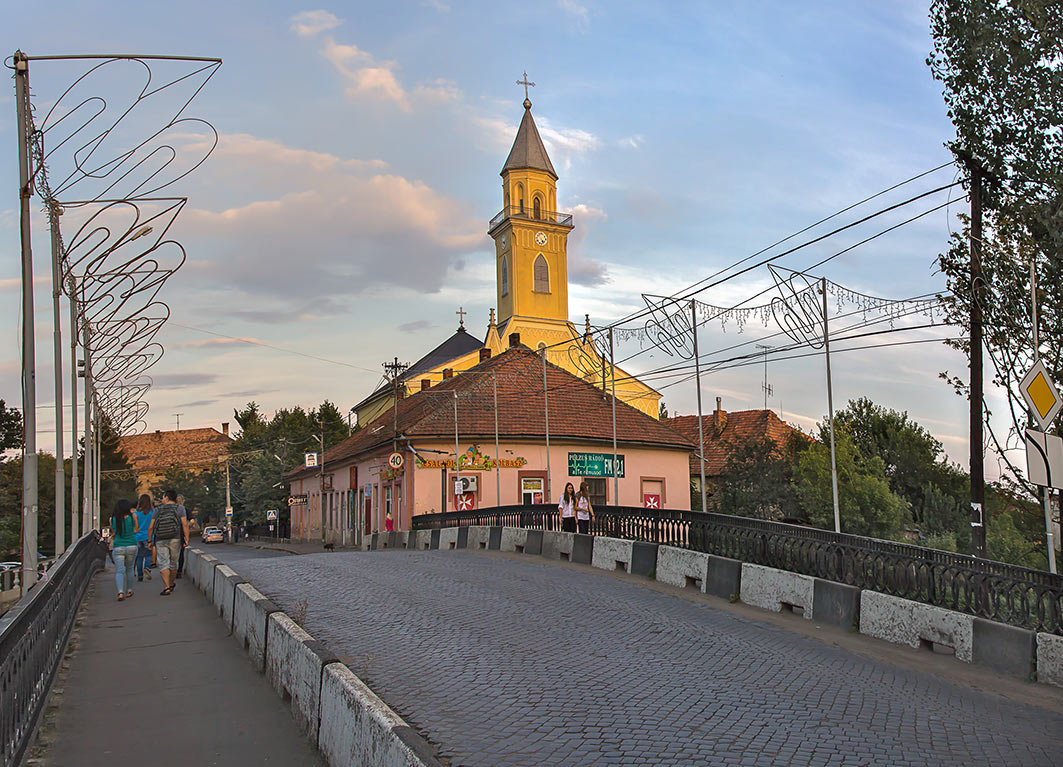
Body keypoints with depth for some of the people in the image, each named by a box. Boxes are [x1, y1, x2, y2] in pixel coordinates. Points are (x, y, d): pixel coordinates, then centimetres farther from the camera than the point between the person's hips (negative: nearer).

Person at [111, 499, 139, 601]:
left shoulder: (112, 518, -2)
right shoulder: (133, 516, -4)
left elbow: (113, 532, 9)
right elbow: (136, 530, 6)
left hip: (118, 547, -1)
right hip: (132, 546, 1)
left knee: (119, 571, 0)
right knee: (129, 568, 19)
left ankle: (120, 592, -19)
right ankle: (129, 591, 26)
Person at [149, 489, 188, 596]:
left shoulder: (158, 510, 10)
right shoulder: (179, 508, 6)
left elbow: (151, 527, 5)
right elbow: (184, 524, -5)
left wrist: (150, 541, 14)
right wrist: (187, 539, -5)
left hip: (160, 540, 0)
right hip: (175, 539, 0)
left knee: (163, 563, -4)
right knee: (173, 563, 15)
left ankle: (167, 588, -18)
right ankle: (171, 584, 31)